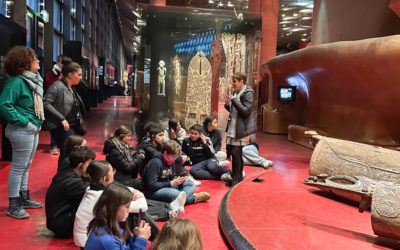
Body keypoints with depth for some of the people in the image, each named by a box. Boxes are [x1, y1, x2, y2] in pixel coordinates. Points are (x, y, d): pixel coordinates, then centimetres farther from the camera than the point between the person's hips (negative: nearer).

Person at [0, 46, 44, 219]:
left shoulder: (32, 80, 10)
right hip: (22, 130, -9)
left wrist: (37, 122, 8)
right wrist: (23, 121, -19)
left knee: (26, 166, 18)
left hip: (33, 129, 9)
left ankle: (24, 198, 32)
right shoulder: (16, 81, -17)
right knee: (18, 167, 0)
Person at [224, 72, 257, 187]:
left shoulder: (248, 93, -10)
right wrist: (228, 104, 3)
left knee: (236, 153, -9)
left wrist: (234, 100, -18)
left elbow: (246, 111, -19)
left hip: (241, 129, -9)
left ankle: (236, 179, 1)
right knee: (237, 153, 13)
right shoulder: (236, 93, 16)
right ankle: (239, 176, 26)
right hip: (233, 128, 9)